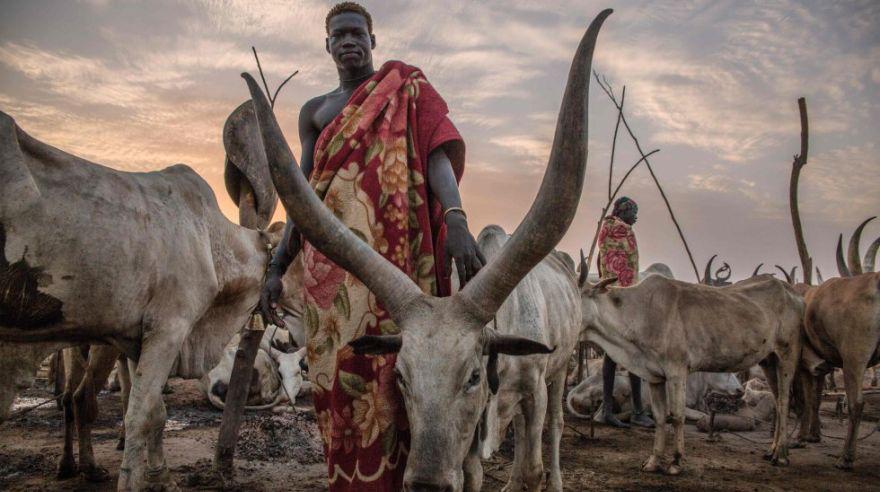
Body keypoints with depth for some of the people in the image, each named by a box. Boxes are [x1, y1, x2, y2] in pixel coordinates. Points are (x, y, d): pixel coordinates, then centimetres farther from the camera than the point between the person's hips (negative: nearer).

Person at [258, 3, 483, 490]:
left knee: (387, 371, -11)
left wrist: (456, 220, -22)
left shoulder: (404, 86, 11)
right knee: (334, 371, 2)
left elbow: (436, 152, -4)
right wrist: (275, 269, 9)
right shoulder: (313, 111, 23)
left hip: (390, 248, -4)